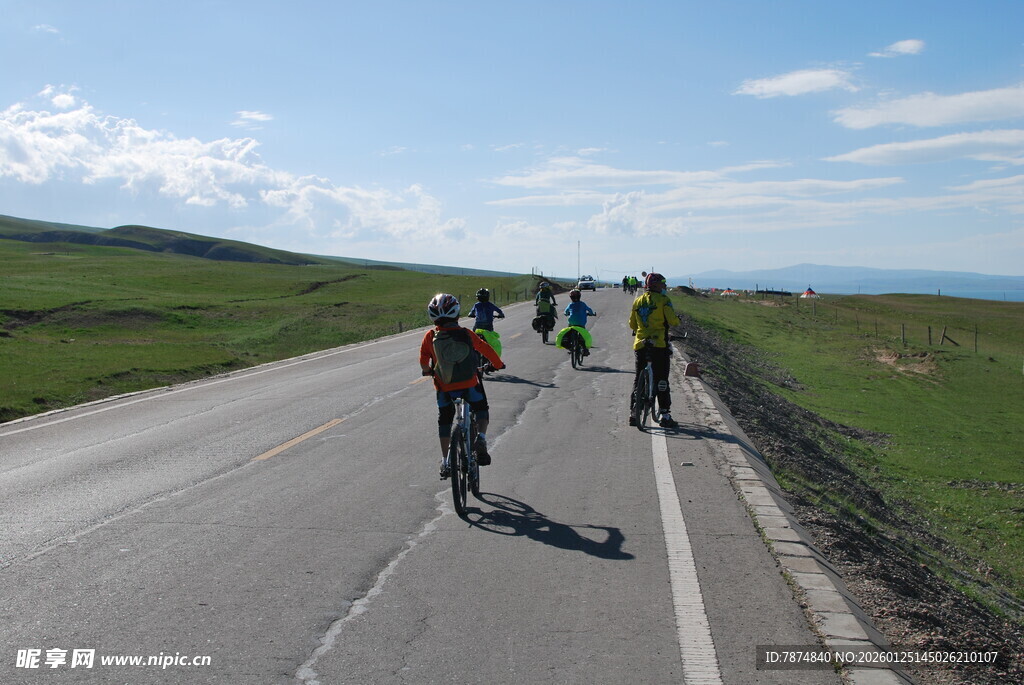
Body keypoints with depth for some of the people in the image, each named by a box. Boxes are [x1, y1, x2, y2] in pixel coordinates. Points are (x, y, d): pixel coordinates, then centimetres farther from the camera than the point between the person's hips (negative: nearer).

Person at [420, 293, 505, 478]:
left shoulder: (430, 336, -7)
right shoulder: (466, 334, -8)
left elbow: (423, 360, 2)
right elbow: (486, 349, 1)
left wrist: (427, 371, 25)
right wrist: (498, 364, 18)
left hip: (444, 387, 1)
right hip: (469, 384, -1)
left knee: (444, 419, 18)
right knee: (481, 409, 21)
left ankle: (445, 462, 15)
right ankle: (481, 437, -7)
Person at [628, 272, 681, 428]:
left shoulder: (637, 301, 11)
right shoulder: (663, 300, -5)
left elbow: (632, 325, 15)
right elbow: (673, 321, -11)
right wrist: (677, 319, 11)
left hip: (640, 344, 5)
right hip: (659, 344, -5)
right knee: (661, 380, 0)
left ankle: (633, 413, 11)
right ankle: (664, 415, -1)